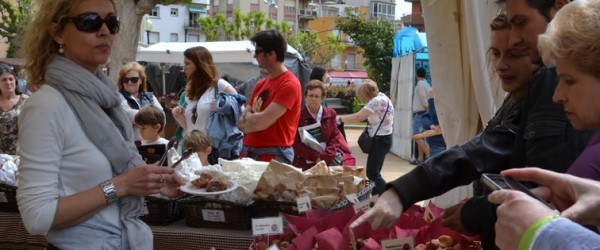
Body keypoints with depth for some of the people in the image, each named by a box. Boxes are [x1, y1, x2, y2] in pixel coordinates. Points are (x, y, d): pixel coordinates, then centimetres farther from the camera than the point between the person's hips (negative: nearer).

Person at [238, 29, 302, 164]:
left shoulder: (290, 84, -12)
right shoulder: (261, 84, 13)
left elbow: (262, 121, -18)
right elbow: (242, 123, 11)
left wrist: (249, 116, 2)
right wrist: (255, 117, -9)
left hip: (274, 156, -7)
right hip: (249, 152, 7)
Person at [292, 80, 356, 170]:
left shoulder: (330, 114, 12)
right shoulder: (298, 116, 1)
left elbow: (335, 137, 7)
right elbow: (296, 143, -4)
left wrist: (325, 157, -10)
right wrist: (316, 157, -15)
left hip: (330, 157, 4)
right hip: (308, 161, -4)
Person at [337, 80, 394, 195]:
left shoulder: (377, 101, -18)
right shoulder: (381, 97, 13)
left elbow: (358, 116, -17)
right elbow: (364, 116, 11)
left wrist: (340, 118, -7)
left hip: (379, 140, -10)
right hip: (382, 138, 10)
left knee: (372, 174, -7)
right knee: (375, 173, 13)